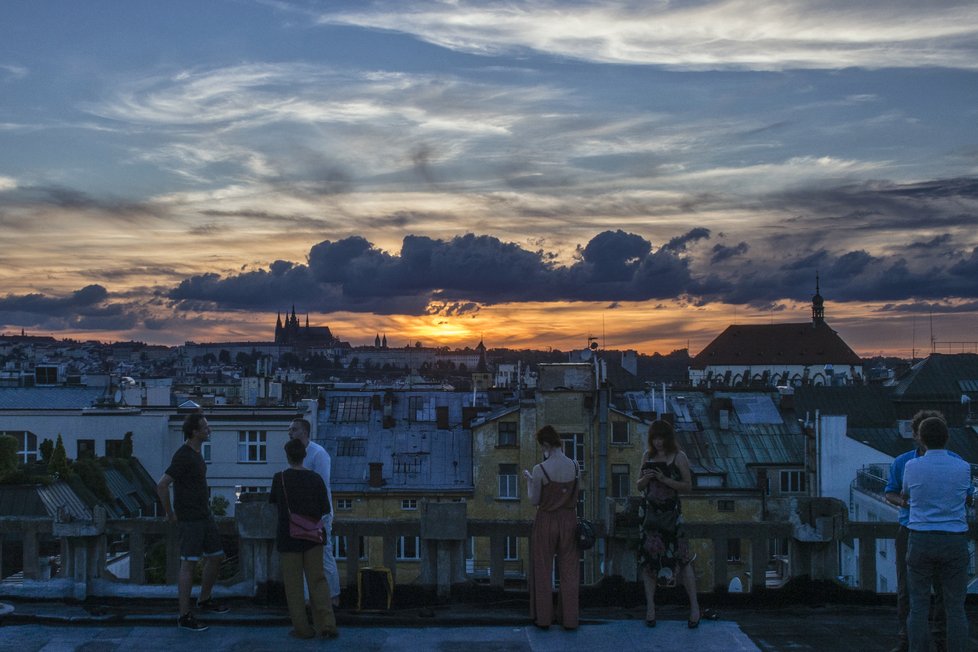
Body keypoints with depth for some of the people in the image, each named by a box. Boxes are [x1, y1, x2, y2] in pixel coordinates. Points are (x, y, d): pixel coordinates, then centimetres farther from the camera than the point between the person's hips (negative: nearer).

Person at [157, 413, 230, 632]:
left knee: (216, 557, 15)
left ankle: (205, 600, 33)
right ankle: (184, 616, 0)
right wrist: (170, 513, -13)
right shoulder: (183, 456, -18)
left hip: (204, 516, 9)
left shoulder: (196, 453, 11)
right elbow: (162, 486, -23)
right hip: (189, 520, -9)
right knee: (189, 564, -6)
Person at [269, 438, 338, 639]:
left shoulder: (280, 478, -7)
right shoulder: (315, 478, -3)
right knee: (318, 580, 8)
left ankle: (302, 628, 9)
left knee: (294, 584, 7)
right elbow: (325, 509, 0)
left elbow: (272, 500, 11)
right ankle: (327, 625, -1)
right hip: (312, 537, 2)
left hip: (288, 537, -2)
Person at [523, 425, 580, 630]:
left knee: (543, 569, 10)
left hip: (546, 521, -3)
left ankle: (543, 618, 17)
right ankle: (570, 618, 15)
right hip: (569, 520, 3)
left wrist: (529, 480, 8)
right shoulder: (574, 465, -6)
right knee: (569, 570, 11)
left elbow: (534, 500, -9)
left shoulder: (540, 470, -17)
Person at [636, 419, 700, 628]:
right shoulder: (648, 456, 11)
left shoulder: (679, 457, -1)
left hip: (671, 513, -4)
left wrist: (665, 480, -16)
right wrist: (646, 478, -7)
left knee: (681, 558, -5)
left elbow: (688, 485, -4)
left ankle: (694, 606, 4)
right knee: (648, 558, 3)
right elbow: (639, 486, 16)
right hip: (649, 513, 4)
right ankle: (650, 607, 10)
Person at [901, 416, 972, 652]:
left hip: (921, 543, 0)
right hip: (954, 544, 0)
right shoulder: (964, 468, -3)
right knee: (955, 609, 8)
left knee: (918, 607, 7)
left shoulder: (912, 467, -5)